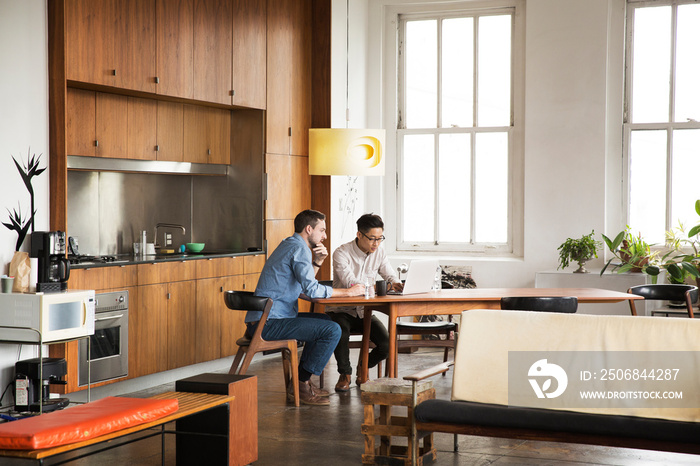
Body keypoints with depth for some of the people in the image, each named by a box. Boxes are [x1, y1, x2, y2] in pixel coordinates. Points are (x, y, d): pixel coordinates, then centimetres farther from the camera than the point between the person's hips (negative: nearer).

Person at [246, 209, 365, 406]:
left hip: (263, 319, 11)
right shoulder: (299, 248, -12)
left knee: (325, 321, 24)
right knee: (332, 330, -15)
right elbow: (312, 289, -22)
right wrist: (348, 292, -12)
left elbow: (304, 285, 25)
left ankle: (301, 379, 20)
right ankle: (301, 385, -7)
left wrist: (317, 263, 11)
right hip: (269, 323, -11)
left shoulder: (289, 245, 20)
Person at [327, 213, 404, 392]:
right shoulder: (341, 254, -16)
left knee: (387, 343, -18)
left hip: (364, 311, 4)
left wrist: (396, 285, -24)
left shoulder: (379, 253, 2)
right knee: (341, 331, -37)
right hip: (341, 310, -4)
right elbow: (351, 284, -28)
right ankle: (345, 374, -10)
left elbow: (391, 277, 2)